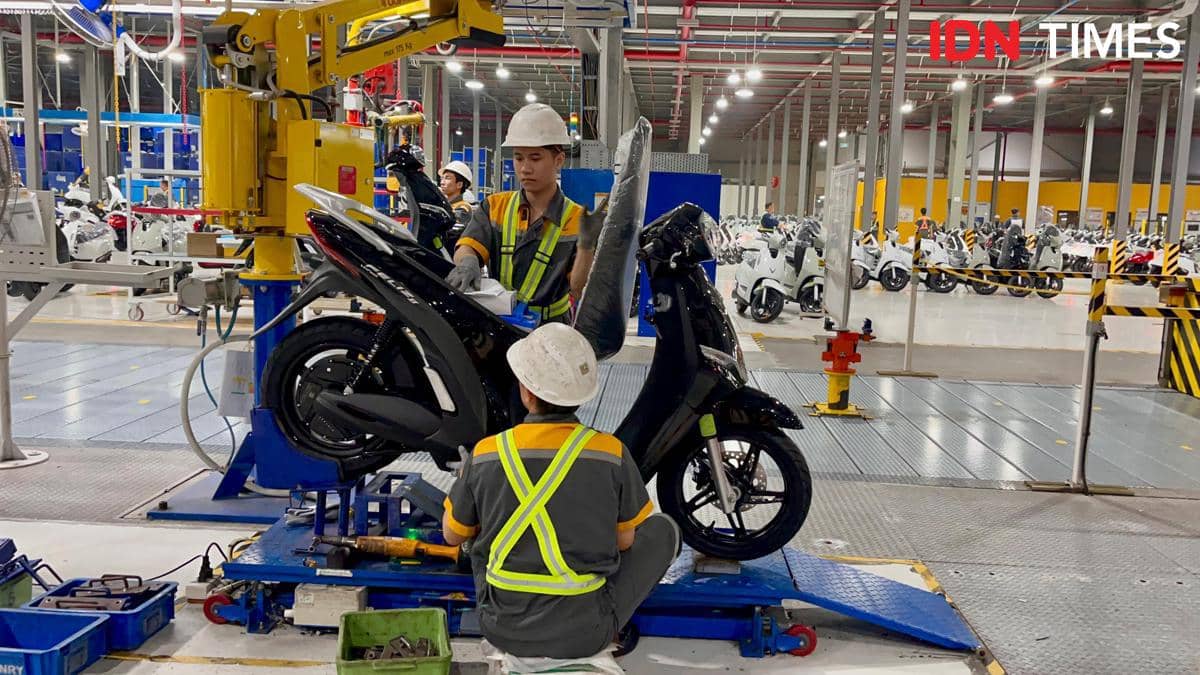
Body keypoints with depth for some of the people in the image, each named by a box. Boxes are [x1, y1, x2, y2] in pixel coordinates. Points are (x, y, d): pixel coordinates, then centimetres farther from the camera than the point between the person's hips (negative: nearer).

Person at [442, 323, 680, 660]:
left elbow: (452, 535, 4)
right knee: (663, 528, 17)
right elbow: (624, 541, 0)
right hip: (584, 634, -2)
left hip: (502, 629, 3)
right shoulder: (611, 454, -16)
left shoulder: (485, 455, -12)